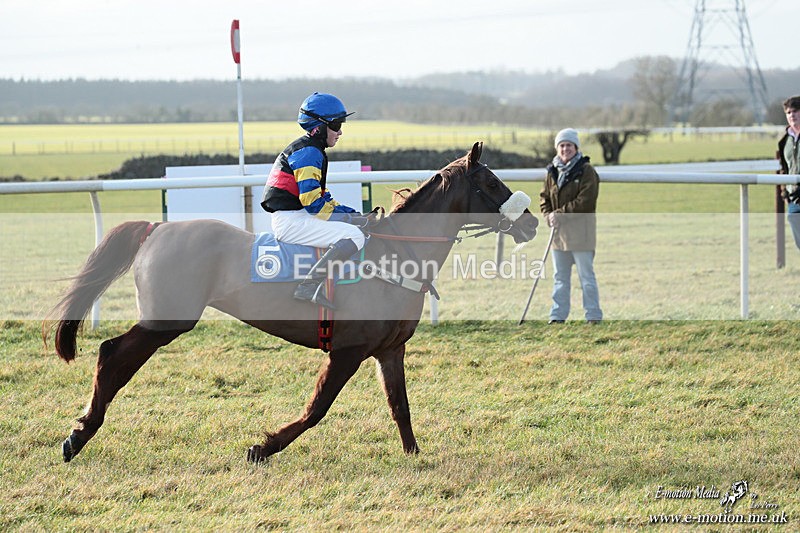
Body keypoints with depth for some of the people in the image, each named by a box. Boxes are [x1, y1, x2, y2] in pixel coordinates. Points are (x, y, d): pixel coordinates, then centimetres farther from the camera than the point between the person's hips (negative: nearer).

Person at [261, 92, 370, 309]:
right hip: (290, 220, -11)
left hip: (300, 215, 11)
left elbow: (320, 195, 23)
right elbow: (313, 203, -20)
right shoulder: (309, 153, -14)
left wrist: (354, 214, 13)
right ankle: (308, 287, -29)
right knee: (354, 236, -23)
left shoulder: (312, 150, 19)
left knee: (363, 223, 17)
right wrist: (350, 216, -12)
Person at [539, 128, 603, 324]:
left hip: (581, 229, -6)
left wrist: (560, 214, -16)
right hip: (558, 230, 6)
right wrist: (548, 215, -4)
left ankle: (593, 315, 3)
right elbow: (545, 197, 17)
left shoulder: (586, 170, -8)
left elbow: (585, 201, -15)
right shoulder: (553, 172, 11)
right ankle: (558, 315, 16)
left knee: (586, 275, -2)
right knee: (559, 277, 11)